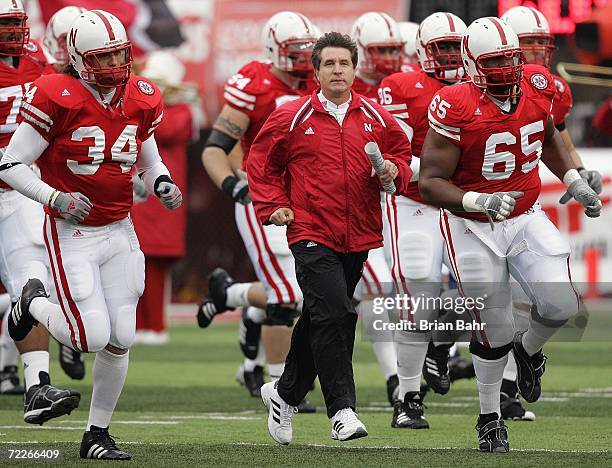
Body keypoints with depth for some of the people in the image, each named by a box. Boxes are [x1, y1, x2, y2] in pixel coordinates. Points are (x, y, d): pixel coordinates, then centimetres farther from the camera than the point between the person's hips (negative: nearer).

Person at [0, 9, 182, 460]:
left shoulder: (141, 99, 3)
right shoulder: (57, 98, -15)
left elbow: (150, 162, 20)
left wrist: (163, 186, -2)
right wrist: (55, 198, -22)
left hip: (120, 232, 5)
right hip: (72, 233, -5)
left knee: (121, 340, 1)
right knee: (93, 336, -13)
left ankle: (98, 434, 17)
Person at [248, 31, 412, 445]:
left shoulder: (377, 119, 7)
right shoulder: (293, 118, -1)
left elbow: (402, 154, 19)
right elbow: (262, 163, 8)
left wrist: (393, 171, -3)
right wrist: (272, 205, -3)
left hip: (359, 236, 4)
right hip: (312, 234, -4)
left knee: (320, 322, 14)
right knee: (334, 315, -18)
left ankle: (284, 393, 33)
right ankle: (342, 410, -16)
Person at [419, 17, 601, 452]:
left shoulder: (537, 86, -7)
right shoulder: (456, 108, -23)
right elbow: (430, 183, -20)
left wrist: (575, 183, 6)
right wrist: (480, 202, -34)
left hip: (526, 217, 4)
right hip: (473, 229, -4)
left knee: (561, 305, -11)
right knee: (494, 330, 2)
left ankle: (528, 349, 25)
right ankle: (490, 418, 26)